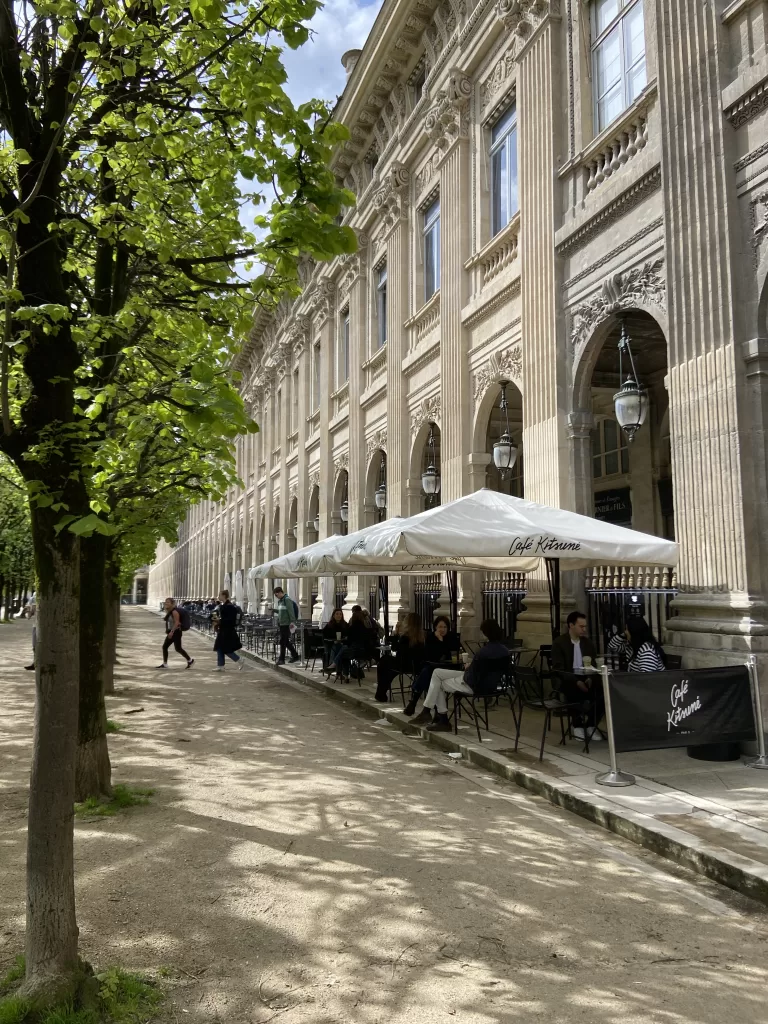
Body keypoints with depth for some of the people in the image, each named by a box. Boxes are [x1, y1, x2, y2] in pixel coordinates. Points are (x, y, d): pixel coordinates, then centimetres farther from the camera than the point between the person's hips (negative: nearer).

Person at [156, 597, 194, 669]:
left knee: (178, 648, -4)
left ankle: (190, 660, 10)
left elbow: (177, 623, -23)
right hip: (171, 632, 10)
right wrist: (168, 631, 21)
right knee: (164, 647, 4)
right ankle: (165, 664, 10)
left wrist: (172, 632, -28)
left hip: (176, 632, -10)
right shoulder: (169, 612, 11)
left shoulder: (174, 611, -17)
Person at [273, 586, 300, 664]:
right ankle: (295, 655, 24)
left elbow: (291, 611, -18)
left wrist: (292, 621, -24)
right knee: (286, 642, 14)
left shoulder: (287, 600, -11)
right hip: (281, 623, 9)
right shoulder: (280, 601, 16)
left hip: (286, 624, -9)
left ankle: (281, 659, 1)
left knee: (283, 642, -5)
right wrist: (274, 609, 11)